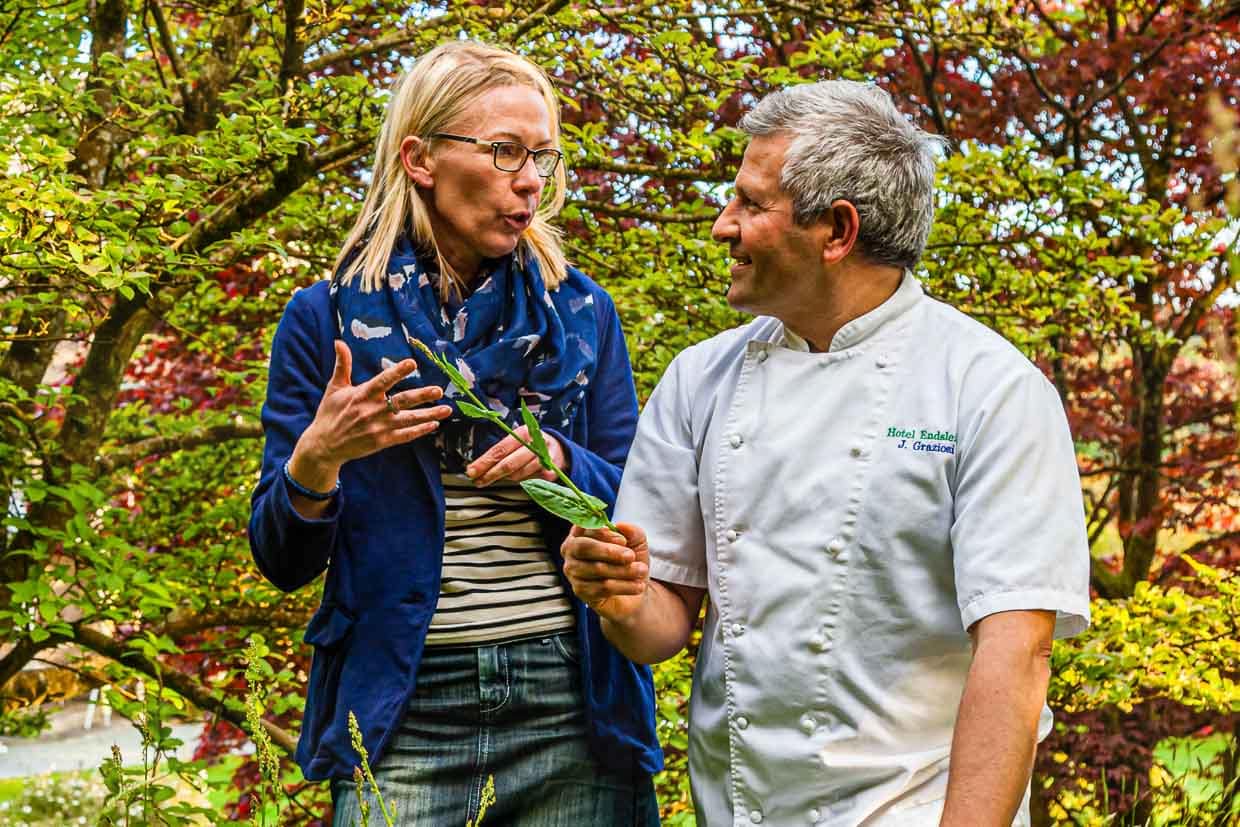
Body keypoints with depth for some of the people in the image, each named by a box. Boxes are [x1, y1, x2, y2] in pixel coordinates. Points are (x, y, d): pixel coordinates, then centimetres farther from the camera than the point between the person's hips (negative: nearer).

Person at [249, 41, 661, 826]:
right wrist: (316, 462, -17)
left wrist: (561, 464, -12)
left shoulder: (580, 313, 8)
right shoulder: (328, 317, 3)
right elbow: (283, 561, 3)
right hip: (400, 710, -1)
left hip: (571, 702, 2)